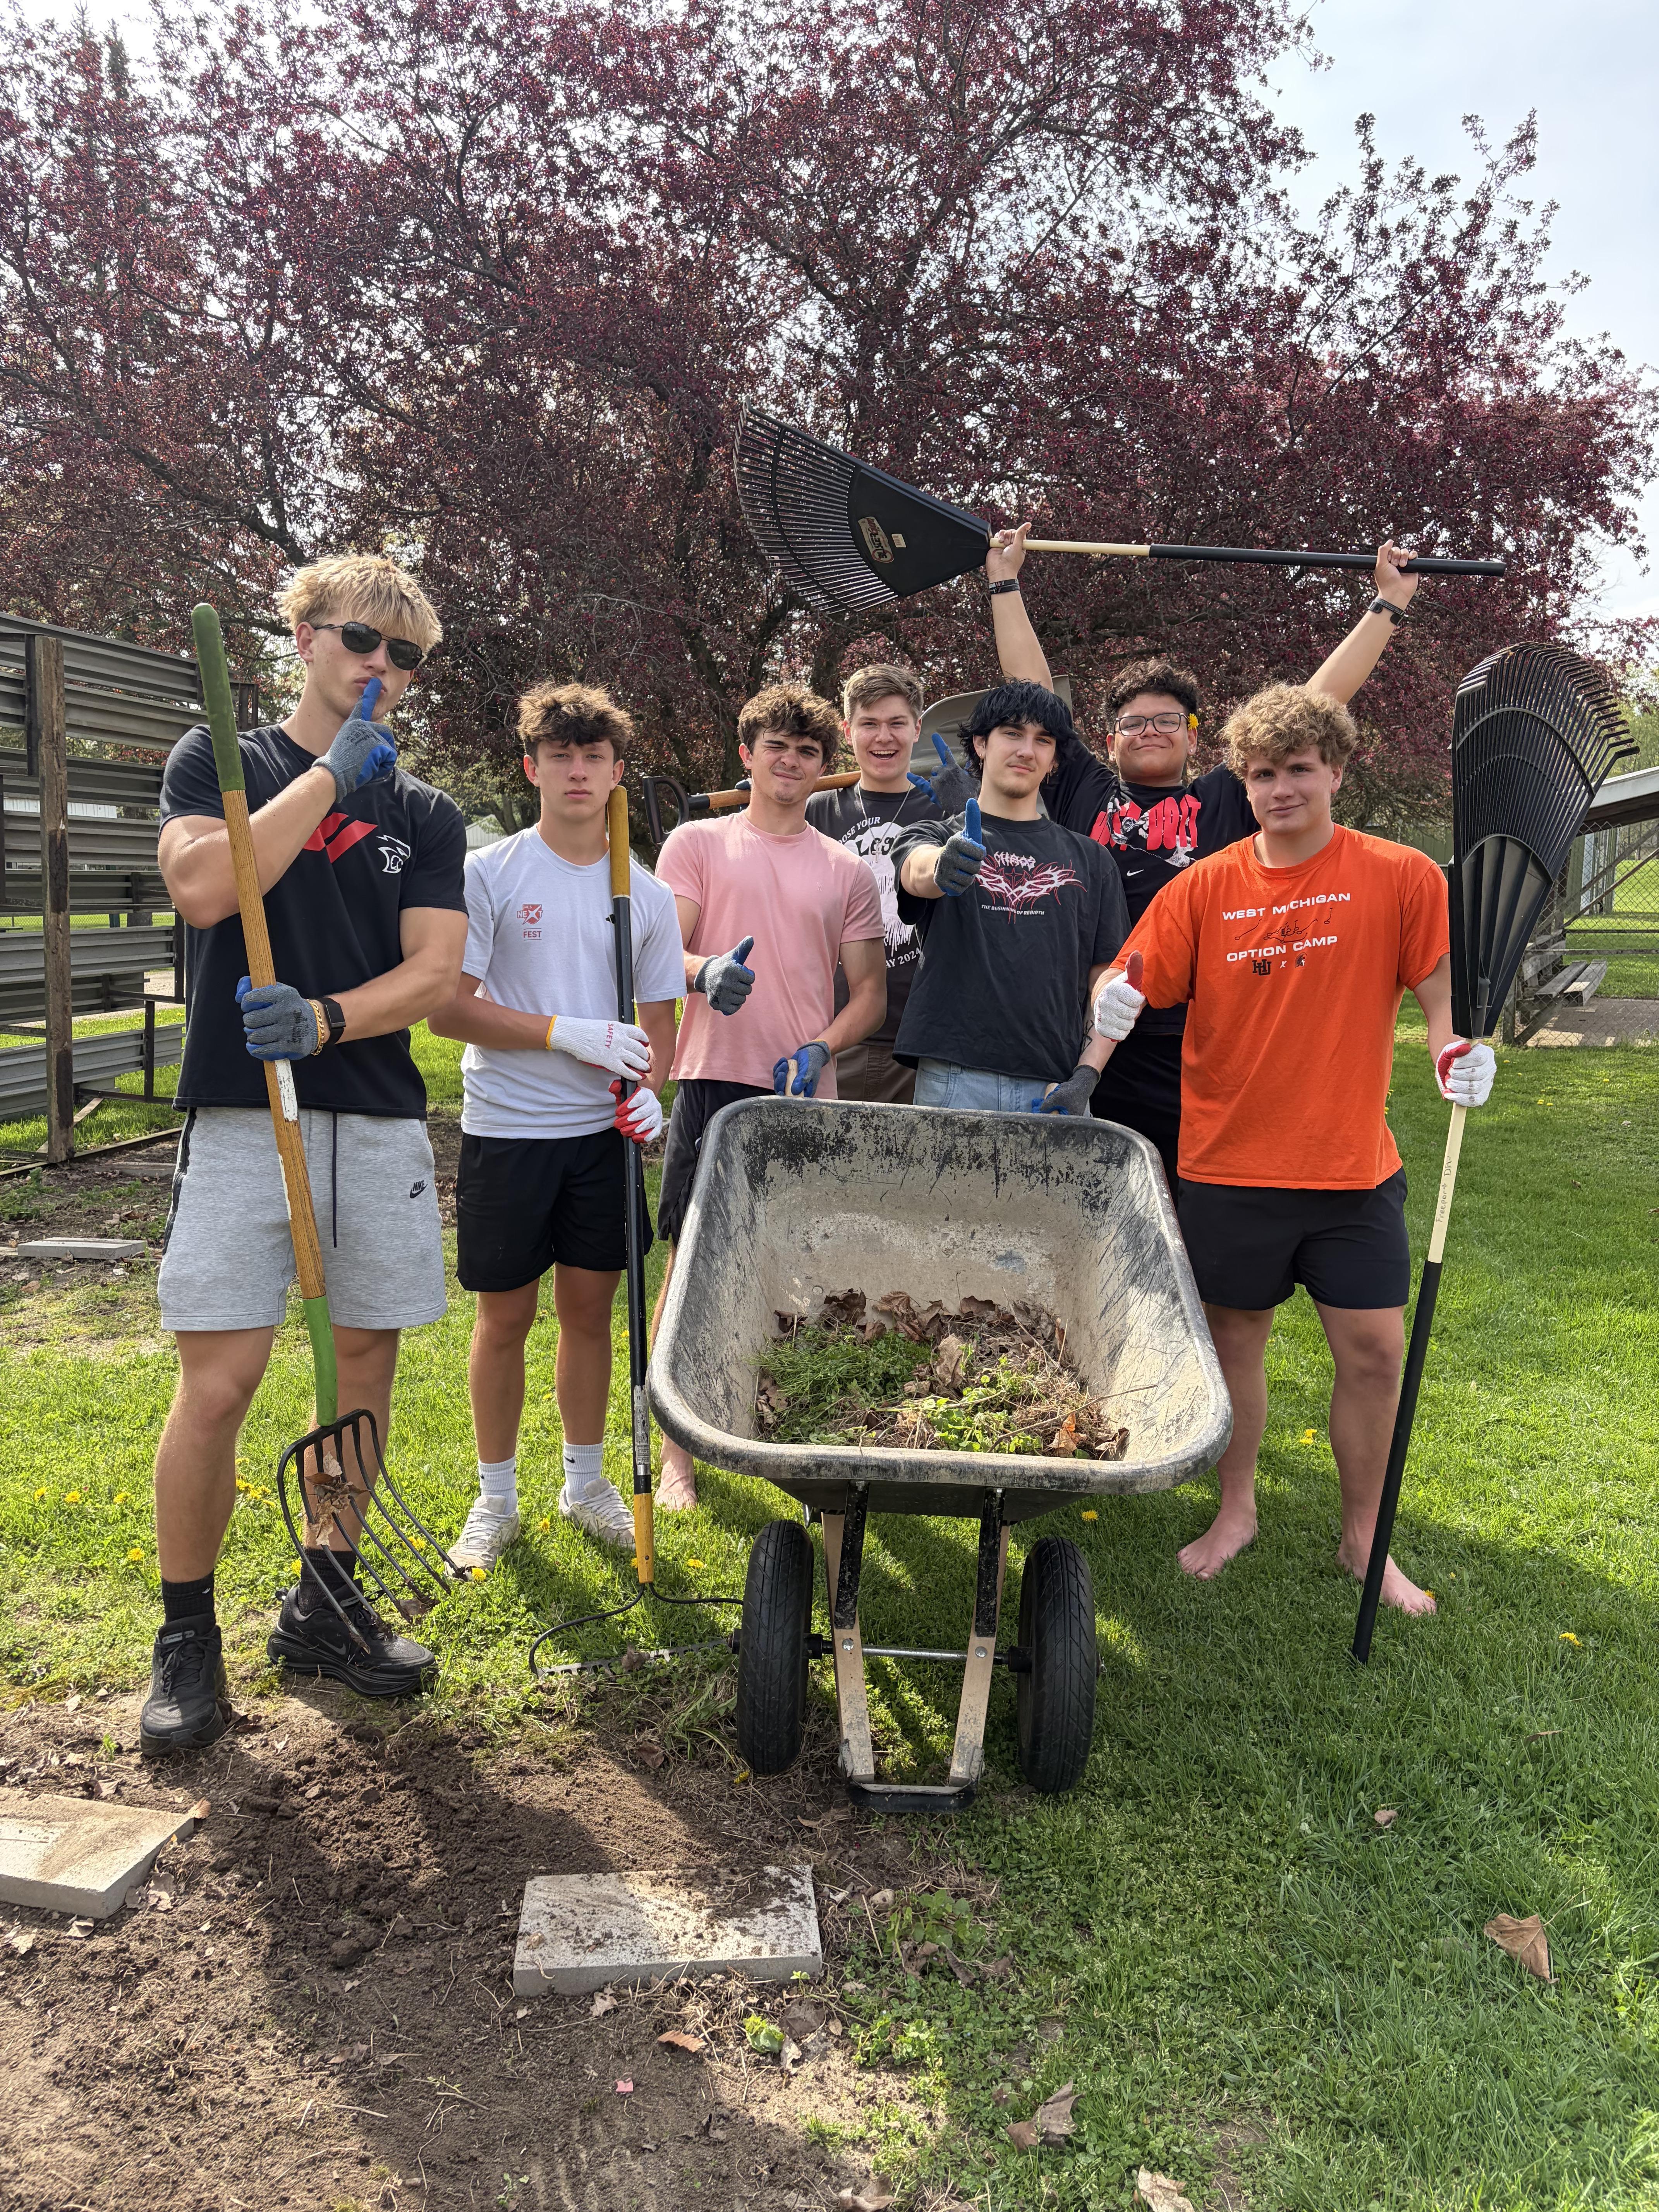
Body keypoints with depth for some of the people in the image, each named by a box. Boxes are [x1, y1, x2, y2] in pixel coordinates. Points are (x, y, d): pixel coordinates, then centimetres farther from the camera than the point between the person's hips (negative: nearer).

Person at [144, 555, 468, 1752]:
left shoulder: (426, 814, 13)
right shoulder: (219, 761, 8)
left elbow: (435, 971, 2)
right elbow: (203, 888, -11)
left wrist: (323, 1019, -16)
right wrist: (334, 774, -8)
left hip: (382, 1122, 3)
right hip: (242, 1115, -3)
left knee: (367, 1361, 8)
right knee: (217, 1383, -6)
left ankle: (324, 1602, 25)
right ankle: (187, 1637, 12)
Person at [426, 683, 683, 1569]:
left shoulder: (646, 894, 6)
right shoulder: (488, 874, -5)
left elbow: (656, 1018, 11)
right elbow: (447, 1007, -10)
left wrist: (647, 1092, -9)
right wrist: (569, 1035, -18)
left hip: (604, 1132, 3)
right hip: (507, 1129, -3)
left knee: (590, 1306, 12)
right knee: (505, 1316, 6)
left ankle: (585, 1481, 29)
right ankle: (496, 1497, 23)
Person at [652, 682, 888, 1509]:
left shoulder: (847, 871, 14)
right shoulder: (696, 843, 9)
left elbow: (870, 993, 12)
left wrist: (821, 1047, -7)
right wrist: (705, 971, -24)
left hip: (806, 1092, 2)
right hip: (713, 1078, -1)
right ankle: (677, 1452, 7)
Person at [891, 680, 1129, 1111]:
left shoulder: (1089, 858, 16)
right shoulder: (937, 838, 11)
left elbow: (1106, 979, 11)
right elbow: (917, 872, -14)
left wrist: (1086, 1074, -3)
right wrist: (941, 867, -39)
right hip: (952, 1082, -2)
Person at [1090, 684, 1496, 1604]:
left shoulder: (1401, 876, -2)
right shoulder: (1204, 888, 0)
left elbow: (1445, 986, 3)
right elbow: (1132, 985, -2)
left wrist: (1457, 1049, -17)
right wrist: (1109, 1009, -24)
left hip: (1354, 1167, 0)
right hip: (1229, 1164, 1)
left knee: (1374, 1353, 4)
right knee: (1234, 1341, 12)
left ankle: (1364, 1538, 26)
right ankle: (1236, 1511, 34)